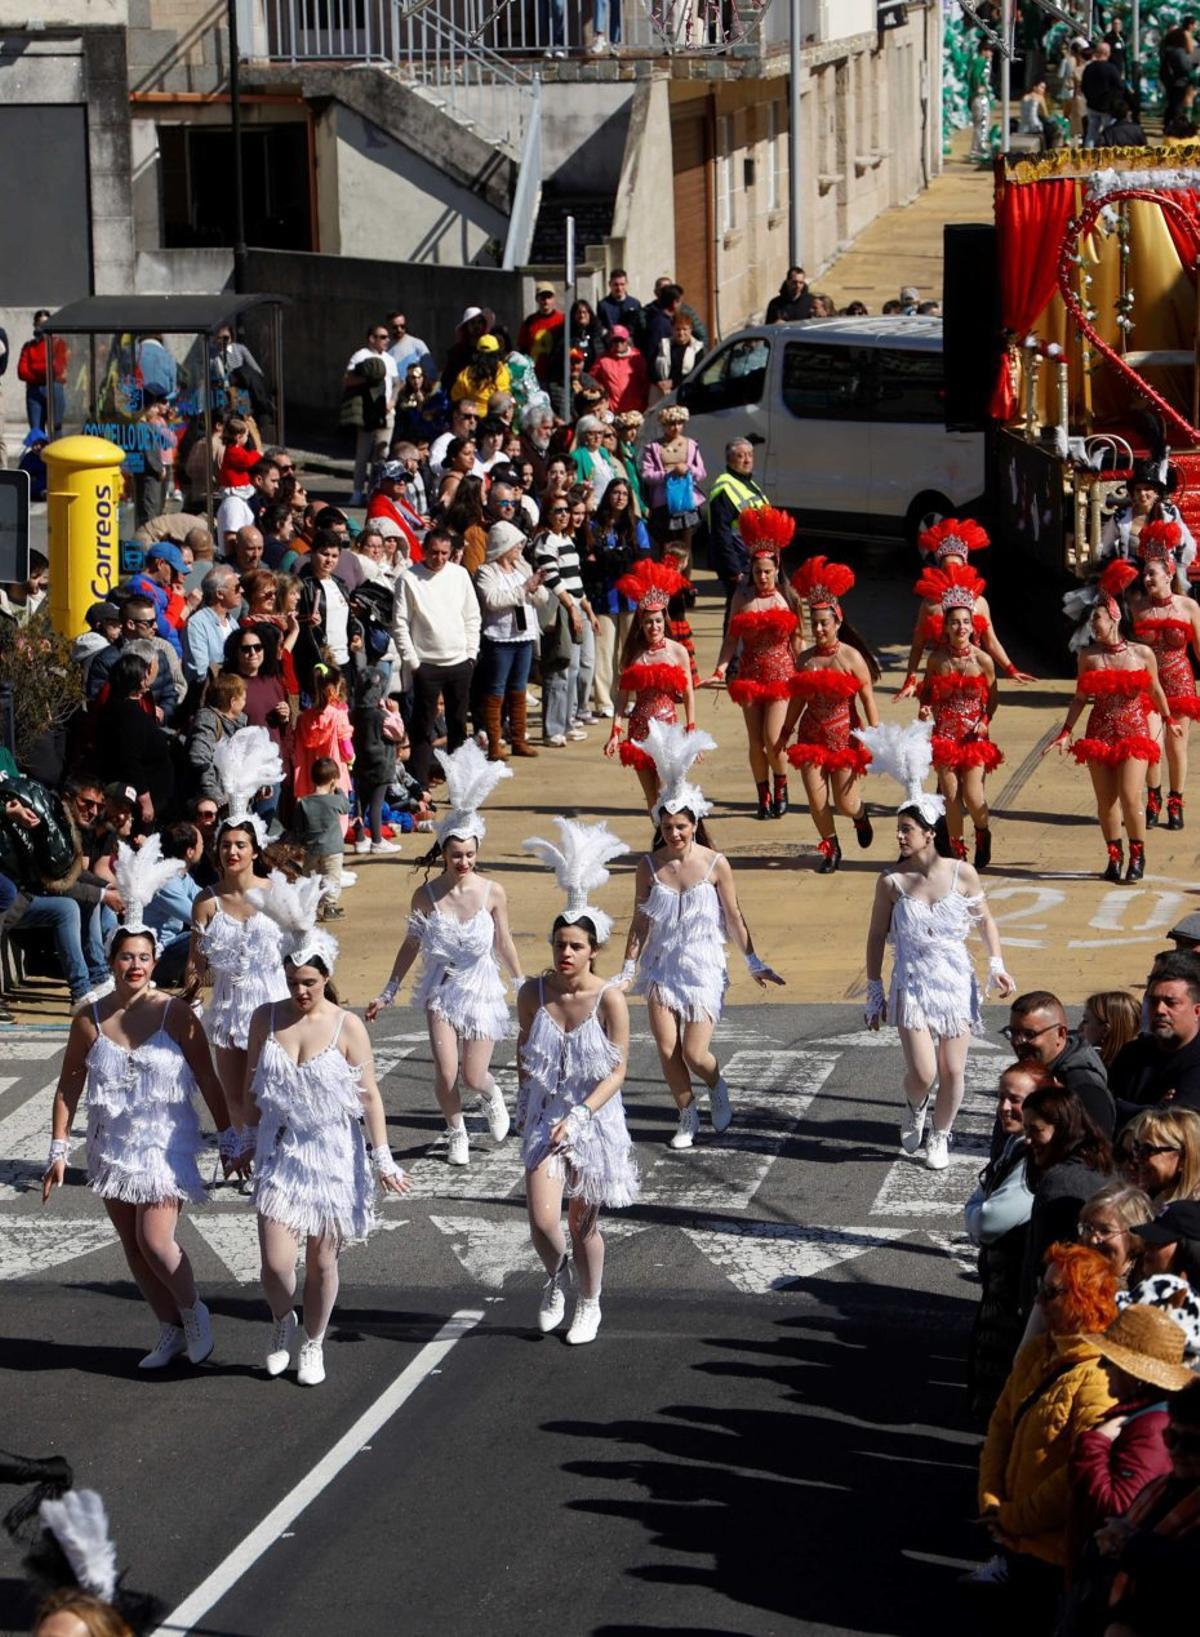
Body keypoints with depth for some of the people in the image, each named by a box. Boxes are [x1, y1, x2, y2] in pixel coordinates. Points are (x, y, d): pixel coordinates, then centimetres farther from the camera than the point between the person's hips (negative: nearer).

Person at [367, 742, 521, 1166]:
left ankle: (491, 1096, 37)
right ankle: (456, 1133, 16)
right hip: (442, 989, 0)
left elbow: (504, 943, 2)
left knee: (473, 1077, -2)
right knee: (446, 1072, -11)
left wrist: (522, 985, 8)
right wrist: (388, 993, 6)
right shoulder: (426, 896, -9)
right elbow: (411, 945, 2)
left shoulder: (493, 893, -10)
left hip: (481, 988, 0)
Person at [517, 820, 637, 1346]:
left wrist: (580, 1115, -23)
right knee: (542, 1219, -11)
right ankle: (557, 1275, 23)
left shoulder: (609, 999, -15)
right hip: (543, 1115, 2)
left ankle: (589, 1304, 33)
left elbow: (618, 1071, -13)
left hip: (594, 1118, -2)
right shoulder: (533, 993, -5)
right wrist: (524, 1104, 14)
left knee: (583, 1223, 10)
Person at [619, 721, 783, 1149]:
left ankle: (717, 1088, 27)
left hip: (703, 966, -2)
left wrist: (754, 963, 3)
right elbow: (640, 923, 3)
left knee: (695, 1053, -7)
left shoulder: (715, 865, -9)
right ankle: (688, 1117, 20)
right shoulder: (650, 867, -4)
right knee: (667, 1051, -1)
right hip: (662, 966, 2)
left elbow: (734, 918, 0)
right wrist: (629, 970, 2)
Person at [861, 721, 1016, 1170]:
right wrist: (874, 991, 1)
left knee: (952, 1071, 4)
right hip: (912, 986, -1)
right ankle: (914, 1108, 23)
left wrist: (996, 964, -2)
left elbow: (985, 921, 9)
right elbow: (876, 937, 2)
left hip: (956, 982, 1)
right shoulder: (892, 883, -7)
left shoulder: (962, 875, -6)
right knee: (922, 1072, -12)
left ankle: (940, 1137, 28)